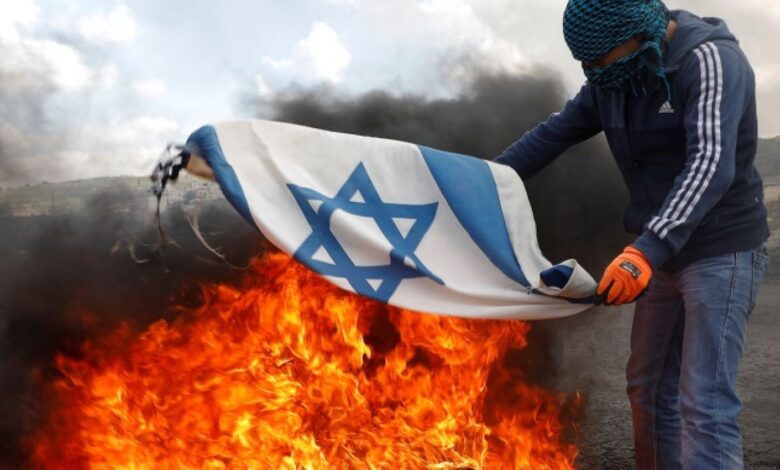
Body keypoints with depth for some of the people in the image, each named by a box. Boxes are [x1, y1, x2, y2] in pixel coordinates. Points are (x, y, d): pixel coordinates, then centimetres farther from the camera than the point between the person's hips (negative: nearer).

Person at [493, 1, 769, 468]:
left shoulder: (711, 61, -20)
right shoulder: (613, 80, 3)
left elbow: (711, 166, -33)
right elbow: (551, 135, 8)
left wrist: (647, 250, -44)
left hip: (723, 253, -8)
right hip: (666, 253, 8)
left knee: (705, 405, -12)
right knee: (649, 387, 15)